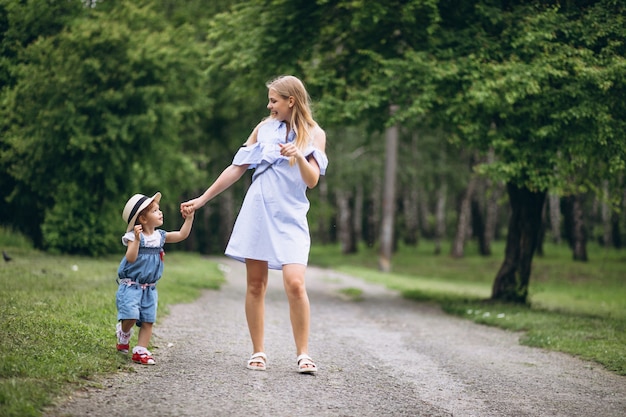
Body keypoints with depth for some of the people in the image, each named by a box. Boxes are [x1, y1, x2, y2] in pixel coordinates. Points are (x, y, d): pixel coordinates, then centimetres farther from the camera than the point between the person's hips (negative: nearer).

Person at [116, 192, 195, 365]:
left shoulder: (160, 236, 6)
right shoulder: (134, 237, -13)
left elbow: (182, 235, 9)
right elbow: (131, 258, -24)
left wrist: (189, 218, 0)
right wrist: (137, 239, -34)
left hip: (149, 288, 6)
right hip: (131, 286, -6)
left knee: (148, 321, 1)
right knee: (131, 317, -18)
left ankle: (140, 351, 8)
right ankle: (124, 333, 15)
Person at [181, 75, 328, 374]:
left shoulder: (314, 134, 4)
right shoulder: (264, 128, 11)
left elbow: (312, 180, -5)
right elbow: (237, 169, 15)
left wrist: (299, 156, -25)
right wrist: (202, 199, 14)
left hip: (290, 217, -3)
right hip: (257, 213, 3)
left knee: (295, 284, -16)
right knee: (255, 284, 2)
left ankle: (303, 354, -6)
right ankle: (258, 352, 11)